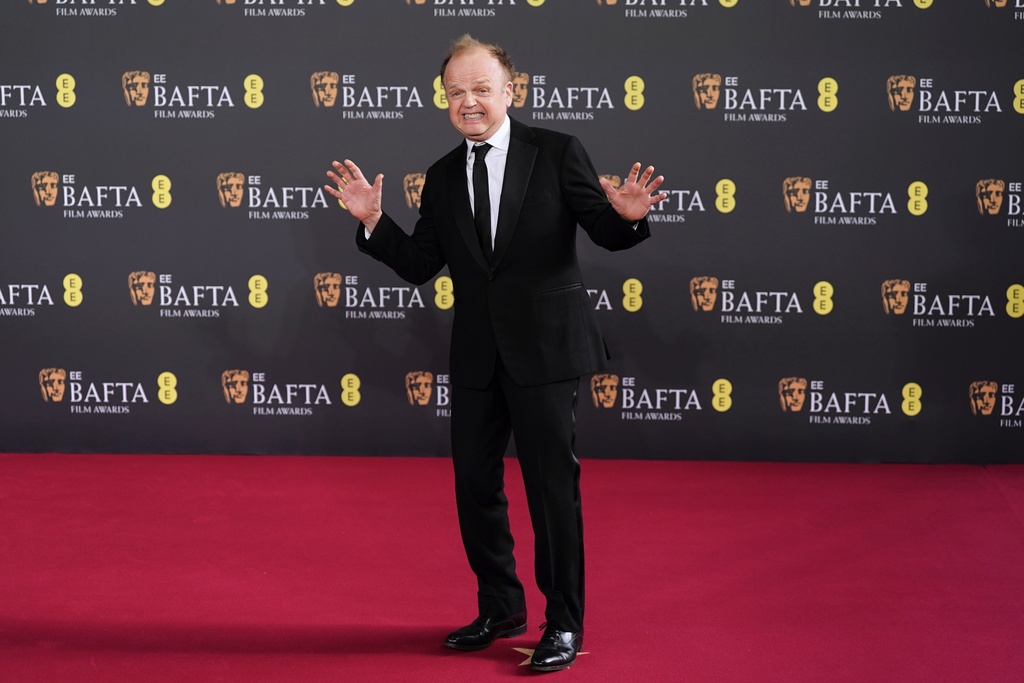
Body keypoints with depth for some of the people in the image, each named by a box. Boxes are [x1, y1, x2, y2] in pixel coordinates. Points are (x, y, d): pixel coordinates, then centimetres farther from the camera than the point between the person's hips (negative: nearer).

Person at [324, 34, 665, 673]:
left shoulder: (557, 152, -4)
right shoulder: (442, 177, 9)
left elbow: (607, 233, -7)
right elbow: (419, 265, 7)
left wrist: (627, 215, -29)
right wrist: (373, 220, -6)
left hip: (544, 349, -5)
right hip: (476, 355, 5)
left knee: (553, 486, 0)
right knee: (475, 484, 13)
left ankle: (564, 623, 14)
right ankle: (501, 608, 31)